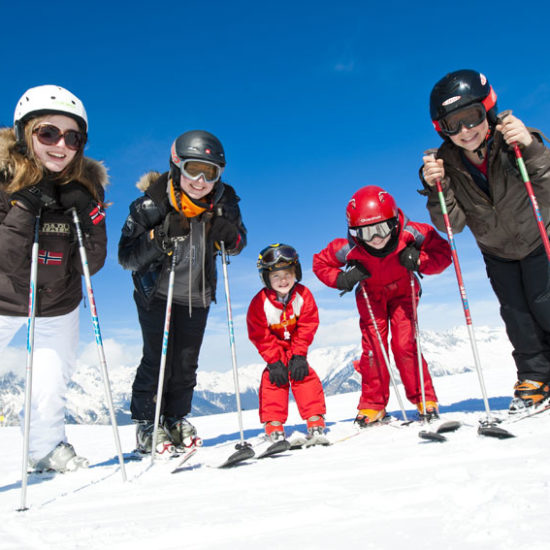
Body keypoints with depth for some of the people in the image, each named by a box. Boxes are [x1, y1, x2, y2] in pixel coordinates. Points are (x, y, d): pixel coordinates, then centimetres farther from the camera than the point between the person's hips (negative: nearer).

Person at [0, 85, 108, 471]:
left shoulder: (85, 185, -11)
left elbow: (91, 265, -12)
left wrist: (88, 214, -27)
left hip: (58, 305, 2)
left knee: (52, 385, 11)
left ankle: (48, 447, 38)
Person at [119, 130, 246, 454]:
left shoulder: (224, 203, -11)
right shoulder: (151, 205, -21)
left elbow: (238, 244, 3)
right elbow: (126, 258, -20)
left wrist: (228, 235, -21)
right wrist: (159, 238, -36)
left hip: (197, 295, 3)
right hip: (156, 293, -3)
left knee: (187, 361, 7)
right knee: (157, 358, -6)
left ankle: (177, 419, 24)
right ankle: (146, 424, 10)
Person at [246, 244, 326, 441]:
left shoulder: (303, 295, -17)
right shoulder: (259, 303, -23)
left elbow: (307, 327, -13)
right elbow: (260, 336, -18)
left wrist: (299, 355, -19)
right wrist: (274, 361, -23)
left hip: (297, 347, 1)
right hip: (274, 349, -1)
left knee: (304, 375, -9)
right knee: (274, 378, -11)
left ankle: (315, 418, -1)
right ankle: (273, 422, -4)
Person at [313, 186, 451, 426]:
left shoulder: (410, 235, -32)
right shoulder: (350, 248, -31)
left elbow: (442, 251, -19)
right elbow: (320, 263, -14)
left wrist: (419, 261, -37)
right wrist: (342, 279, -30)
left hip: (403, 292, 0)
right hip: (371, 296, 0)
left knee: (405, 345, -10)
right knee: (373, 347, -7)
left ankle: (424, 399, 7)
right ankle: (372, 404, 7)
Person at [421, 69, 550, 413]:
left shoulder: (517, 143, -28)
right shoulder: (446, 162, -21)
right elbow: (453, 224, -23)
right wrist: (436, 188, -39)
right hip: (496, 250, 3)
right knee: (515, 312, 2)